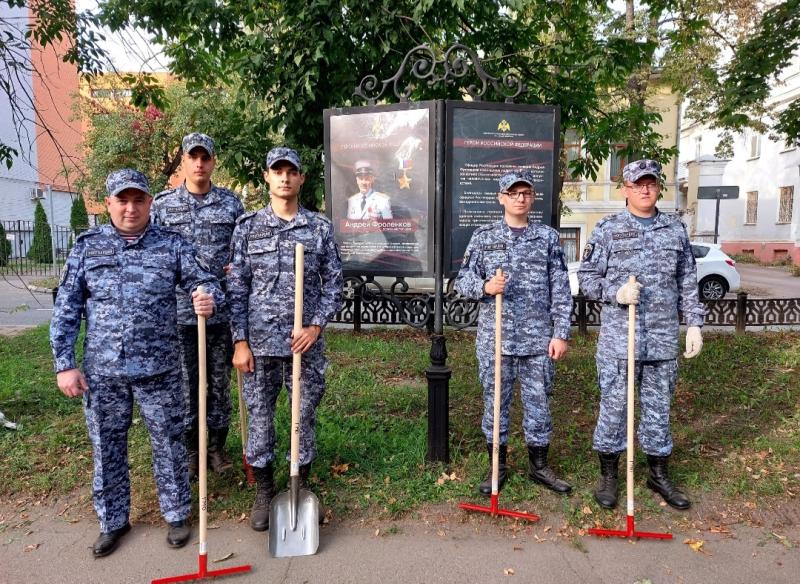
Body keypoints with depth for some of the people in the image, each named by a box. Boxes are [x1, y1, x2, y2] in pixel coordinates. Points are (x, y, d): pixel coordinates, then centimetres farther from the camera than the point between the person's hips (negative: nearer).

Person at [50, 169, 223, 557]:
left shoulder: (171, 245, 1)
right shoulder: (87, 246, 4)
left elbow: (206, 282, 1)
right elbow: (66, 309, 4)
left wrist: (208, 297, -25)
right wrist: (65, 364, -2)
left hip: (159, 369, -1)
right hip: (101, 371, 2)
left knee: (168, 445, 9)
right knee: (107, 449, 14)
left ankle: (177, 515, 29)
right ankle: (113, 521, 33)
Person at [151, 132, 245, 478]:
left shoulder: (231, 203, 4)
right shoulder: (163, 204, 5)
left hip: (223, 309, 0)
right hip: (179, 310, 0)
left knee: (220, 381, 10)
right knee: (185, 383, 9)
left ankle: (216, 446, 27)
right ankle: (190, 450, 25)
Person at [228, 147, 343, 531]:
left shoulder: (320, 227, 3)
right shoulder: (248, 226, 3)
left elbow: (334, 283, 4)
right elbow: (237, 287, 1)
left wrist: (317, 326, -7)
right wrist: (240, 341, -4)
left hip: (305, 340, 0)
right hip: (259, 340, 0)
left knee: (305, 415, 11)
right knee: (259, 416, 9)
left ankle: (301, 487, 31)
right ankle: (263, 492, 28)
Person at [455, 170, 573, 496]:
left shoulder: (548, 237, 5)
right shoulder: (483, 237, 4)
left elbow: (560, 289, 4)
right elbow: (463, 281, 4)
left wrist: (560, 333, -2)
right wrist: (485, 287, -17)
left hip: (538, 338, 1)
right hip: (494, 337, 0)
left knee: (538, 402, 10)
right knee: (495, 402, 8)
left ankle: (539, 465, 28)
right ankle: (497, 466, 25)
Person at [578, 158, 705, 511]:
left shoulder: (676, 230, 11)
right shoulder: (607, 229, 0)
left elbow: (688, 283, 13)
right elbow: (587, 277, -1)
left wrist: (694, 324, 8)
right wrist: (616, 292, -17)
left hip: (664, 340, 3)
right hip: (618, 339, -3)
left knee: (658, 407, 13)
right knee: (613, 406, 4)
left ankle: (659, 474, 30)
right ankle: (608, 475, 21)